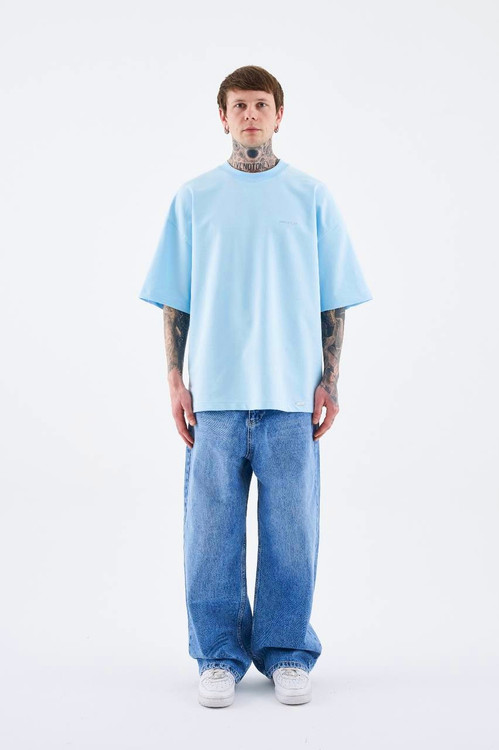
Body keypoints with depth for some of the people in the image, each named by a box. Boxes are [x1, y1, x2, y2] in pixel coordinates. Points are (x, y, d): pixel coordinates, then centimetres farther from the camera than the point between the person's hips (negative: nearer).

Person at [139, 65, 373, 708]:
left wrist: (329, 381, 0)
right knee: (212, 530, 3)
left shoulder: (311, 197, 8)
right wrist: (175, 379, 0)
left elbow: (332, 301, 7)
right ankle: (219, 656, 18)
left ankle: (287, 654, 19)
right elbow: (174, 300, 8)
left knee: (290, 529, 4)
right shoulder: (193, 198, 9)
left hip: (292, 394, 0)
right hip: (215, 393, 0)